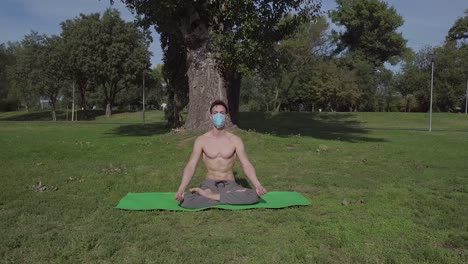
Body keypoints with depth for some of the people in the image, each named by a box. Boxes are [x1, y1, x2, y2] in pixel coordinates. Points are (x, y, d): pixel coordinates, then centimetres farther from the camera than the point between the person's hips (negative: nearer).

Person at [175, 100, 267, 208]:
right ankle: (231, 198, -19)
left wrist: (257, 185, -25)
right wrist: (181, 189, -23)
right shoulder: (201, 140, -2)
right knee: (186, 201, -32)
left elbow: (246, 165, -7)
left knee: (254, 196, -32)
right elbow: (191, 166, -8)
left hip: (230, 185, 1)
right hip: (209, 184, 0)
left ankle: (209, 196, -20)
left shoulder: (235, 140, -1)